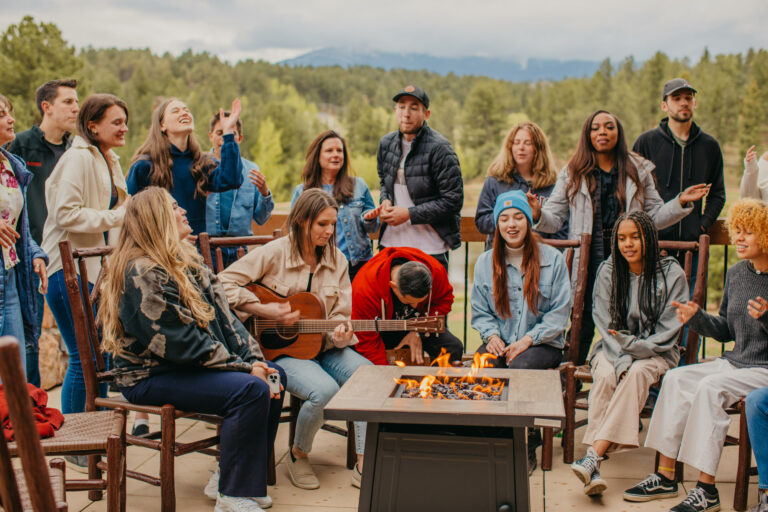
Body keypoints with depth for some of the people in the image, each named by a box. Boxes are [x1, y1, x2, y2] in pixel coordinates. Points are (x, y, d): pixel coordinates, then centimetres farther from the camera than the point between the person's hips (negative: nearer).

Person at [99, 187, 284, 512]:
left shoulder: (186, 261, 13)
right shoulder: (142, 273, -18)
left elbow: (223, 317, 8)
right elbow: (181, 343, -23)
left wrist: (255, 359, -5)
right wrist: (244, 368, -20)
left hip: (188, 364, 10)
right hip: (150, 376, -9)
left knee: (275, 375, -1)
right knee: (250, 390, -24)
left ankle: (228, 475, 9)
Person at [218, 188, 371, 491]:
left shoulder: (337, 260, 6)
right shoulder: (274, 253, -8)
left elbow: (341, 315, 7)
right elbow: (225, 283, -9)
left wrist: (340, 335, -16)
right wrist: (265, 310, -18)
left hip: (322, 346, 5)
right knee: (325, 389, -32)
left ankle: (364, 466, -14)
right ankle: (298, 455, -1)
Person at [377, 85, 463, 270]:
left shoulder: (438, 148, -14)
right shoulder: (386, 143, 6)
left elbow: (453, 201, -14)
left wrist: (409, 214, -16)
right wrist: (385, 201, 1)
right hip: (391, 242, 6)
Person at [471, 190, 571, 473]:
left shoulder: (553, 259, 2)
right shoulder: (485, 262, 11)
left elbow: (559, 312, -1)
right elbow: (480, 311, 14)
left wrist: (528, 339, -13)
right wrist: (492, 336, -7)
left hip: (542, 342, -2)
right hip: (500, 342, 2)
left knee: (520, 366, -35)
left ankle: (527, 449, -17)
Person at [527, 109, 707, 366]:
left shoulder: (638, 170, 13)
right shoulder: (573, 172, 9)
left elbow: (654, 217, 14)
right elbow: (555, 218, 4)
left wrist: (681, 202, 1)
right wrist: (538, 215, -16)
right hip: (587, 262, -1)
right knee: (583, 324, -2)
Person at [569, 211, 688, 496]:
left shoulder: (672, 274, -5)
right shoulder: (607, 272, 2)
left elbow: (667, 333, -7)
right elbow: (605, 325, -3)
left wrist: (631, 345, -22)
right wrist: (622, 361, -19)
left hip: (656, 354, -1)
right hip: (613, 350, 2)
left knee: (637, 373, -35)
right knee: (605, 375, -32)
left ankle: (594, 456, -42)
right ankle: (593, 471, -41)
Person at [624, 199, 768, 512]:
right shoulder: (736, 274, 10)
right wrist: (697, 317, 0)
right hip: (735, 362, 7)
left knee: (710, 387, -29)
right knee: (676, 378, -13)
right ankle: (665, 476, -11)